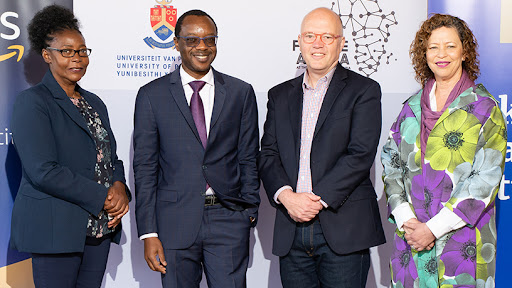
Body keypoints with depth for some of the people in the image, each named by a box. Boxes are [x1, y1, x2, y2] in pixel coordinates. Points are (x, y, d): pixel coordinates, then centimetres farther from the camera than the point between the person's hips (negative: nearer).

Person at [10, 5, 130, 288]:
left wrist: (119, 187, -5)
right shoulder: (32, 102, -8)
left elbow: (111, 157, 18)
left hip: (99, 227, 7)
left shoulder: (94, 103, 16)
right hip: (55, 229, -6)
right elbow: (43, 171, -17)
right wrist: (102, 197, -16)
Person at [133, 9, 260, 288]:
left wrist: (249, 214, 3)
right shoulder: (151, 95, 3)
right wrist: (148, 233, -4)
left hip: (228, 221, 1)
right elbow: (145, 168, 1)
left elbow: (248, 159, 9)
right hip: (175, 221, 0)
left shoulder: (241, 92, 7)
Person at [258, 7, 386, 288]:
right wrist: (286, 196, -11)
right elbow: (268, 154, 8)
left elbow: (361, 154, -8)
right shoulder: (280, 95, 15)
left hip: (343, 229, -3)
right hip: (291, 232, 4)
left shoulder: (363, 90, 3)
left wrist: (318, 199, -14)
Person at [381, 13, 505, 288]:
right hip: (411, 235, 3)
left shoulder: (484, 108, -3)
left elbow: (485, 178, -10)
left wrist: (434, 227, -14)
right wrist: (405, 219, -8)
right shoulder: (412, 107, 9)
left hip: (463, 238, -3)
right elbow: (391, 163, 7)